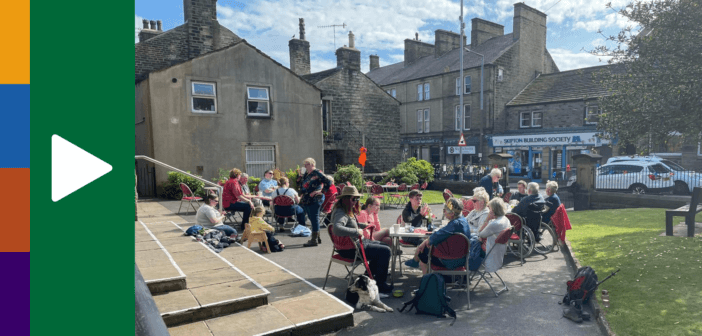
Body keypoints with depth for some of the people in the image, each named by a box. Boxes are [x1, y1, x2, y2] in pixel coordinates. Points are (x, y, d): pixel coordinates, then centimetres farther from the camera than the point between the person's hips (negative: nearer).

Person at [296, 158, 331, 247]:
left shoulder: (317, 173, -10)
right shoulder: (306, 174, 15)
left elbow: (328, 182, -15)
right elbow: (299, 184, 21)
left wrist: (321, 191, -16)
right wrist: (300, 175, 8)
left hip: (314, 200, -9)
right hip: (306, 200, 9)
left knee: (314, 219, -5)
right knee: (312, 219, 15)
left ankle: (314, 239, 1)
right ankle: (317, 237, 26)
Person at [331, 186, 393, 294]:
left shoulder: (348, 211, 11)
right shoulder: (341, 213, -22)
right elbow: (336, 229, -41)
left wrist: (365, 226, 18)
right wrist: (357, 231, -34)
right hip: (350, 249, -11)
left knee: (383, 246, 21)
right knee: (385, 251, -13)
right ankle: (380, 285, -3)